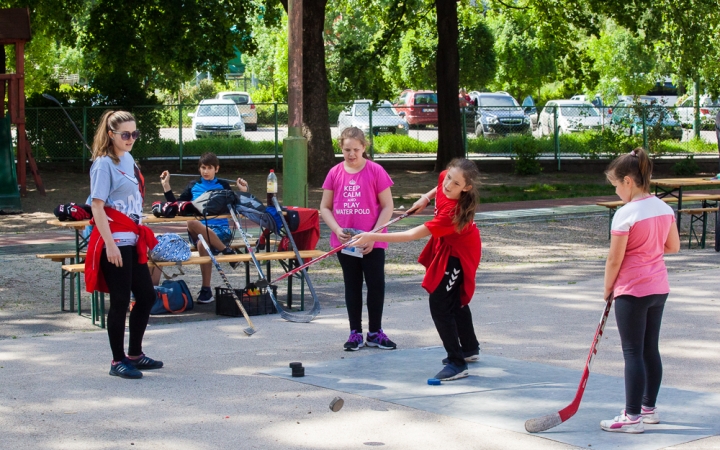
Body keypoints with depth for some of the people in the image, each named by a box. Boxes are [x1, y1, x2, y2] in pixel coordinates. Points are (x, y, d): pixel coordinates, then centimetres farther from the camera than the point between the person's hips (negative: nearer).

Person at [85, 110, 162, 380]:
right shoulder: (104, 164, -11)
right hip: (114, 241, -9)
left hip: (133, 239, 9)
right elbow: (97, 206, -16)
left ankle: (135, 354, 24)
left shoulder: (129, 160, 13)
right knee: (120, 300, -3)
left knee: (146, 296, 12)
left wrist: (144, 234, 18)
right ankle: (118, 361, 6)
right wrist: (110, 244, -22)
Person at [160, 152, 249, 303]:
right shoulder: (193, 185, 18)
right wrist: (166, 186, 11)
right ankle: (226, 250, -29)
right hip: (199, 230, 2)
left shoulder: (223, 185, 13)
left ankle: (206, 290, -25)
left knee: (203, 244, -36)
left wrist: (242, 191, -3)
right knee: (191, 222, -36)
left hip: (220, 229, -2)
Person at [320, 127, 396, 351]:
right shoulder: (335, 173, 0)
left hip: (372, 243, -2)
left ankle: (375, 332, 15)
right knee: (352, 286, 10)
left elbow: (387, 207, -5)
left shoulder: (376, 172, -8)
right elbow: (325, 208, 6)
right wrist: (337, 230, -11)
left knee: (376, 285, 1)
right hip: (345, 242, 2)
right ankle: (355, 333, 18)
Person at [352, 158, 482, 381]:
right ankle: (470, 349, 45)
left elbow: (414, 235, -44)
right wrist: (426, 197, -3)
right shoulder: (445, 178, -23)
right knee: (455, 300, 24)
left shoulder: (454, 212, -42)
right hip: (445, 246, 9)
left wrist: (373, 237, -45)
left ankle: (457, 364, -5)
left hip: (457, 255, -9)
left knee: (439, 304, -13)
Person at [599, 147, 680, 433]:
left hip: (633, 291, -8)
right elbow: (674, 247, 12)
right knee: (651, 349, 16)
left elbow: (614, 260, -15)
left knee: (633, 353, -2)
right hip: (659, 288, 8)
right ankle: (649, 407, 25)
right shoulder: (664, 208, 3)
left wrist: (607, 289, -1)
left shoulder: (625, 214, -19)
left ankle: (632, 417, 3)